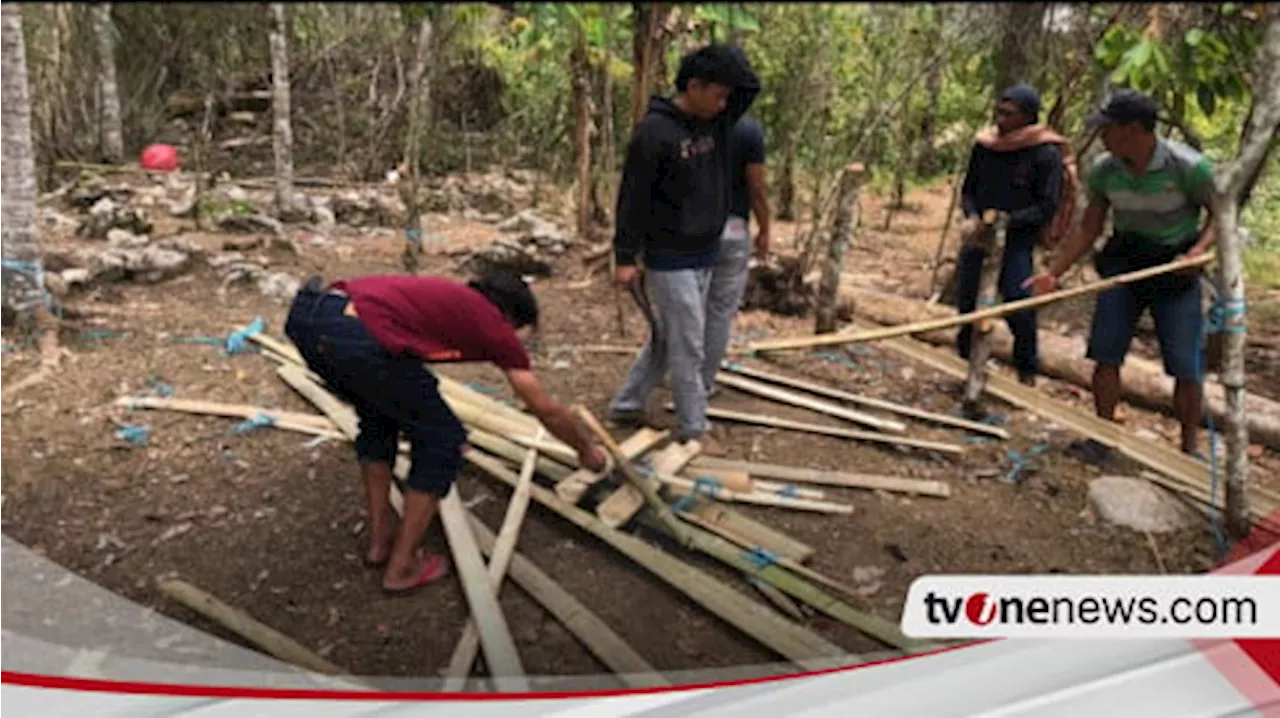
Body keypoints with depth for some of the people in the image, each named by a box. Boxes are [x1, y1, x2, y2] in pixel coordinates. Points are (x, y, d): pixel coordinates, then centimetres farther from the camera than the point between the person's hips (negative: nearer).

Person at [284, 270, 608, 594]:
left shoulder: (448, 297, 34)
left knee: (378, 416, 33)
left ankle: (381, 537, 37)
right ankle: (402, 566, 20)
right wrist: (587, 450, 39)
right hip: (357, 338, -8)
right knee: (443, 440, 12)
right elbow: (546, 410, 22)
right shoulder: (494, 324, 16)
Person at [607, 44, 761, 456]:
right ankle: (693, 430, 12)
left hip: (706, 255, 8)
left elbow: (751, 88, 15)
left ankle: (625, 406, 29)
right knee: (687, 347, -1)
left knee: (669, 340, 16)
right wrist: (625, 257, -14)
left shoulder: (716, 121, 5)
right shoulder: (654, 131, -17)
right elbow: (632, 197, -15)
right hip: (670, 259, -8)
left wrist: (732, 65, -5)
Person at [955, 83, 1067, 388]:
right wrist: (972, 217, -8)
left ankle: (1027, 371, 11)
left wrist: (1006, 220, -19)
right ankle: (965, 360, 31)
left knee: (1019, 308, -11)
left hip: (1017, 241, -4)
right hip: (978, 236, 5)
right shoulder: (984, 145, 3)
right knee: (965, 300, 9)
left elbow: (1047, 208, -8)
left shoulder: (1046, 154, -9)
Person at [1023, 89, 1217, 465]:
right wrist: (1054, 272, -4)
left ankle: (1189, 448, 16)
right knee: (1105, 354, 0)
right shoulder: (1104, 170, -8)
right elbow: (1089, 229, 2)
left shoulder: (1189, 167, -19)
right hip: (1124, 261, 3)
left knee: (1185, 367, -1)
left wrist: (1201, 247, -26)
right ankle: (1102, 438, 14)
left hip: (1176, 267, -3)